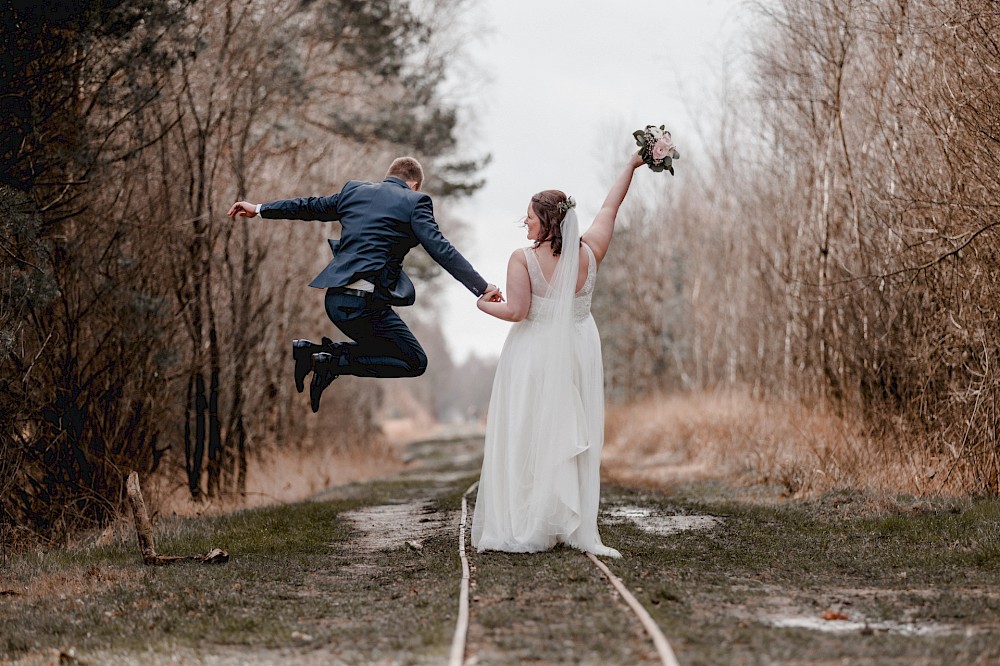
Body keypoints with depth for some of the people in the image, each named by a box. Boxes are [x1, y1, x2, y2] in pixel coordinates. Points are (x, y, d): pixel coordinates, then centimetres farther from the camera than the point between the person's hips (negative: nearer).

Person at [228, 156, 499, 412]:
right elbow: (441, 249, -10)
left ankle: (312, 350, 8)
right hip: (367, 304, -8)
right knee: (415, 362, 6)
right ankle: (333, 362, -8)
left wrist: (259, 209, 40)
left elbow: (308, 207, 25)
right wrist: (481, 287, -10)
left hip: (335, 299, 8)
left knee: (383, 349, 25)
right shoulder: (414, 202, -2)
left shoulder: (354, 191, 15)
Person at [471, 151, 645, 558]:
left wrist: (484, 305, 2)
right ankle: (573, 527, 7)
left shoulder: (523, 259, -13)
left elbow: (516, 311, -17)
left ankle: (522, 530, 1)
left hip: (533, 356, -4)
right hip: (578, 354, 4)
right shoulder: (589, 252, 0)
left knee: (525, 439, 2)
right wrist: (632, 166, 24)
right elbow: (610, 207, 12)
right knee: (574, 439, 7)